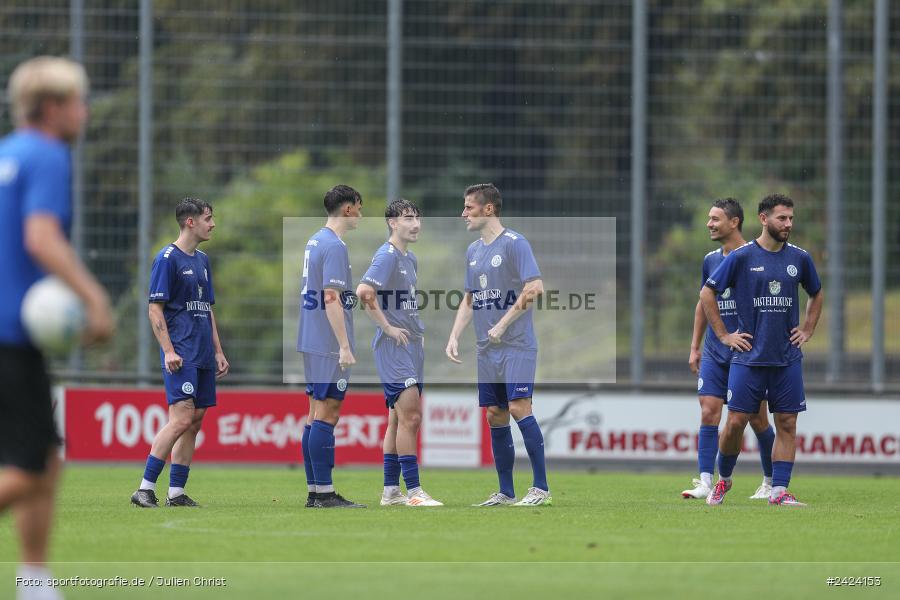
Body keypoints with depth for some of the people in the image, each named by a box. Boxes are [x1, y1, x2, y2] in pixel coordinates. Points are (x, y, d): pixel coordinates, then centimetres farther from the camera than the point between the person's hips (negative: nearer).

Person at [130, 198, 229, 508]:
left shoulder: (203, 260, 17)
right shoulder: (168, 258, -7)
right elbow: (155, 309, -11)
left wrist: (218, 352, 20)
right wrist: (169, 350, -18)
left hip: (203, 355, 8)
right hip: (181, 355, -8)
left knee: (195, 422, 5)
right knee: (182, 418, -16)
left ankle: (176, 492, 8)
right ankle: (145, 488, -14)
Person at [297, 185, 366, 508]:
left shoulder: (314, 242, 15)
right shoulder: (334, 246, -14)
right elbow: (332, 299, -19)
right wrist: (344, 347, -19)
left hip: (312, 342, 10)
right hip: (329, 345, -10)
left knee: (316, 414, 10)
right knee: (326, 415, -9)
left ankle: (314, 491, 12)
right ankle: (324, 493, -10)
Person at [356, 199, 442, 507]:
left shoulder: (410, 259, 18)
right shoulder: (387, 256, -12)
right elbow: (364, 291, -24)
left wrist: (417, 331, 16)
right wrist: (388, 327, -19)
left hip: (412, 344, 10)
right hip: (394, 346, -10)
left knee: (401, 419, 11)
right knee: (409, 417, -13)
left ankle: (391, 490, 15)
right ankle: (413, 491, -14)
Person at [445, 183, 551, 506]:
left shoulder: (514, 244, -9)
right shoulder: (473, 250, 15)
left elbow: (535, 288, -17)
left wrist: (502, 325, -17)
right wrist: (454, 337, 9)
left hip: (517, 346, -8)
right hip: (487, 349, 8)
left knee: (518, 407, -16)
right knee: (495, 416, 6)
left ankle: (541, 488, -12)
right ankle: (505, 492, 12)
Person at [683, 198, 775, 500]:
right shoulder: (711, 260, 10)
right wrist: (695, 347, 16)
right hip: (714, 351, 5)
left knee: (756, 418, 3)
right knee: (708, 413, -8)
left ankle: (771, 481, 18)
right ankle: (706, 482, -11)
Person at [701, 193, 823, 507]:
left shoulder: (800, 258, 6)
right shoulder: (741, 257, -4)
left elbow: (817, 294, 24)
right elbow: (707, 293, 1)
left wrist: (807, 330, 13)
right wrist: (723, 335, -1)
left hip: (787, 359, 3)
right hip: (748, 357, -3)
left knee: (787, 424, -1)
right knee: (736, 422, -4)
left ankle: (779, 490, 3)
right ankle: (723, 480, 17)